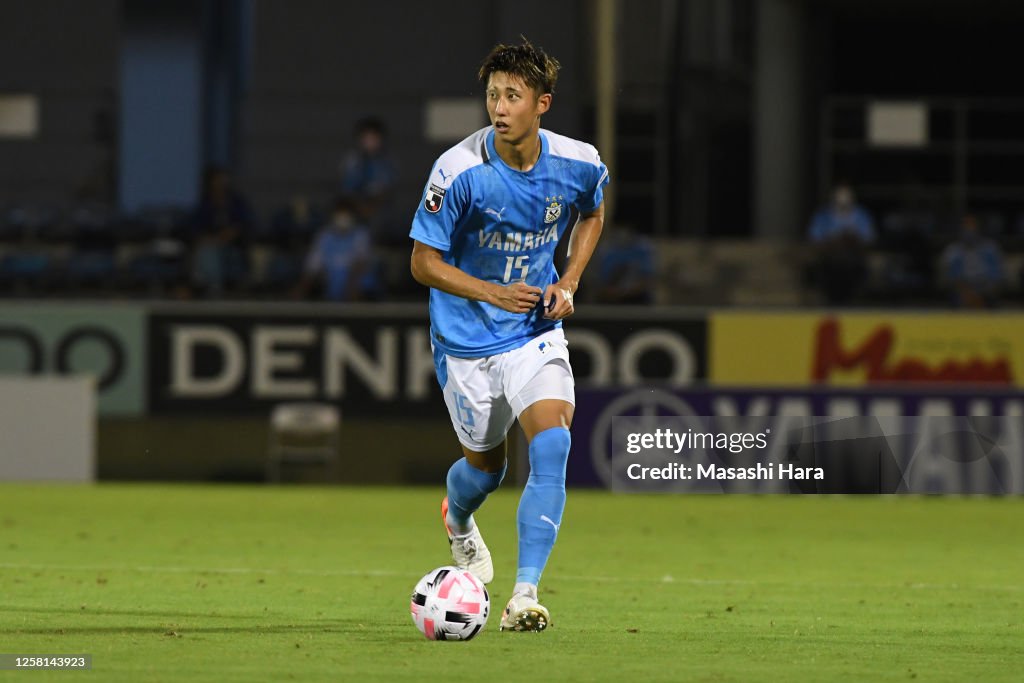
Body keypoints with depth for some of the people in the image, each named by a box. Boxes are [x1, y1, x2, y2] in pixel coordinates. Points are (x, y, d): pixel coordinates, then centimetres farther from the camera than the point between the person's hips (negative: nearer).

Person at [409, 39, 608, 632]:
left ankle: (525, 595, -21)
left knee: (553, 445, -21)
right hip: (466, 340, -1)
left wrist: (569, 282, 0)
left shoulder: (578, 164, -11)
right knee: (487, 463, 13)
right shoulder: (459, 171, -21)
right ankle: (458, 518, 53)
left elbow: (593, 212, 15)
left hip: (537, 332, 1)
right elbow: (424, 261, -12)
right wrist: (494, 293, -25)